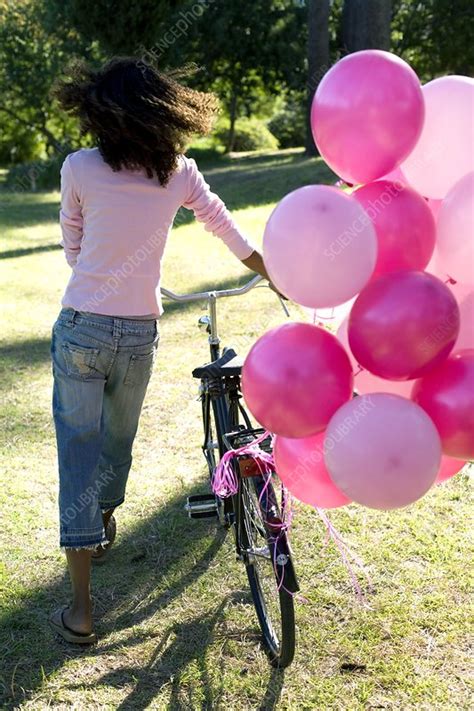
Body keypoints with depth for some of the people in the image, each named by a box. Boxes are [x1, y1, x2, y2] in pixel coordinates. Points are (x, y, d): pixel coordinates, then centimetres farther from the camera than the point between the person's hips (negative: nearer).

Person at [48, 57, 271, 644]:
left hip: (81, 330, -3)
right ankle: (104, 528, 52)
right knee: (119, 440, 25)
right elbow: (226, 228, 14)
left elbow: (72, 248, 4)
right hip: (140, 333, 3)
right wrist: (277, 278, 30)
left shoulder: (79, 168, -9)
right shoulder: (179, 174, -1)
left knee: (79, 457, 2)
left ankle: (80, 610, 2)